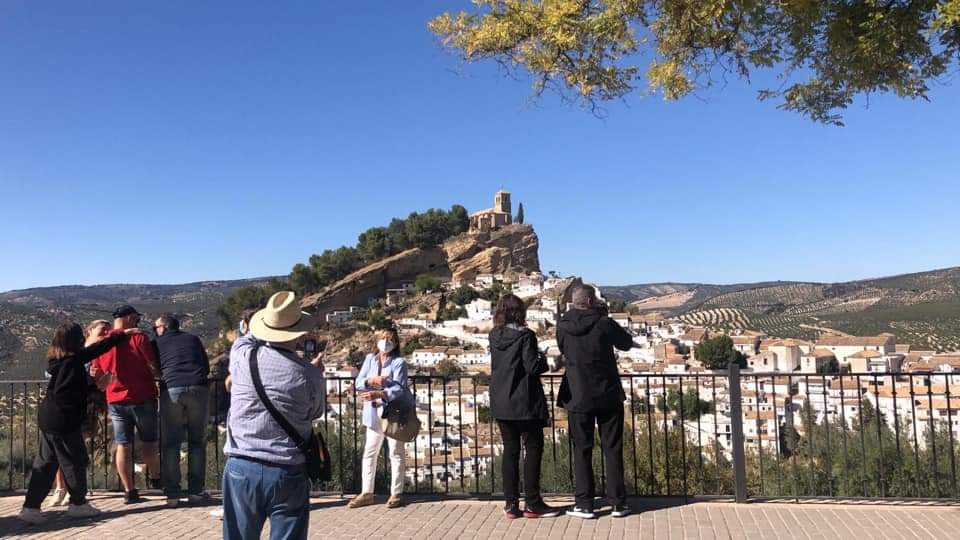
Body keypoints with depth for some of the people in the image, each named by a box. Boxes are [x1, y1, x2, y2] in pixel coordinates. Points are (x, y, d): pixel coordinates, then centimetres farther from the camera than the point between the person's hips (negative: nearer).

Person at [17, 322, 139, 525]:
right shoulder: (75, 358, -16)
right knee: (75, 460, 5)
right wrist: (123, 333, 0)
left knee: (45, 463, 13)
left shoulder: (56, 359, 12)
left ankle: (31, 507, 13)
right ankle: (78, 503, 16)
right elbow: (101, 347, -12)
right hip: (64, 419, -9)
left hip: (47, 417, 9)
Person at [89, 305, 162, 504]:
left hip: (115, 400, 4)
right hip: (142, 398, -4)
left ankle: (129, 491, 7)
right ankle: (155, 479, 27)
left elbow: (96, 374, 10)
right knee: (150, 442, 13)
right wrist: (160, 376, 8)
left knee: (123, 445, 6)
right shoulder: (138, 338, -10)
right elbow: (153, 368, -10)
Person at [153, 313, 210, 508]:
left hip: (171, 390, -1)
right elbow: (207, 368, 24)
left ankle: (172, 494, 4)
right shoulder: (193, 339, 21)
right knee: (197, 442, 9)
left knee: (171, 444, 7)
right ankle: (195, 492, 9)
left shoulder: (157, 343, 16)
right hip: (198, 389, 1)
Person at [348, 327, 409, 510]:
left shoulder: (399, 362, -9)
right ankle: (366, 493, 17)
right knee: (369, 452, 8)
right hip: (374, 414, 5)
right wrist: (371, 380, -20)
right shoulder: (370, 358, 6)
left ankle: (396, 494, 11)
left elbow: (398, 389, -20)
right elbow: (358, 383, 1)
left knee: (395, 453, 3)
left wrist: (378, 394, -35)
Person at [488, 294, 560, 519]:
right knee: (533, 449, 4)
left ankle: (511, 504, 12)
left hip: (502, 404, 6)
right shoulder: (525, 335, -12)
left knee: (510, 451, 10)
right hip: (525, 402, -6)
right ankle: (532, 503, 6)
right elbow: (532, 367, -17)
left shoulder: (495, 336, 6)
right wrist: (545, 361, 4)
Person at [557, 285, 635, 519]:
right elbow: (627, 343, 6)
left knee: (582, 450, 8)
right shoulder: (604, 324, -11)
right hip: (608, 395, -1)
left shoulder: (562, 326, -4)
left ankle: (584, 504, 10)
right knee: (612, 449, 9)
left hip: (578, 397, 1)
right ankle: (618, 502, 13)